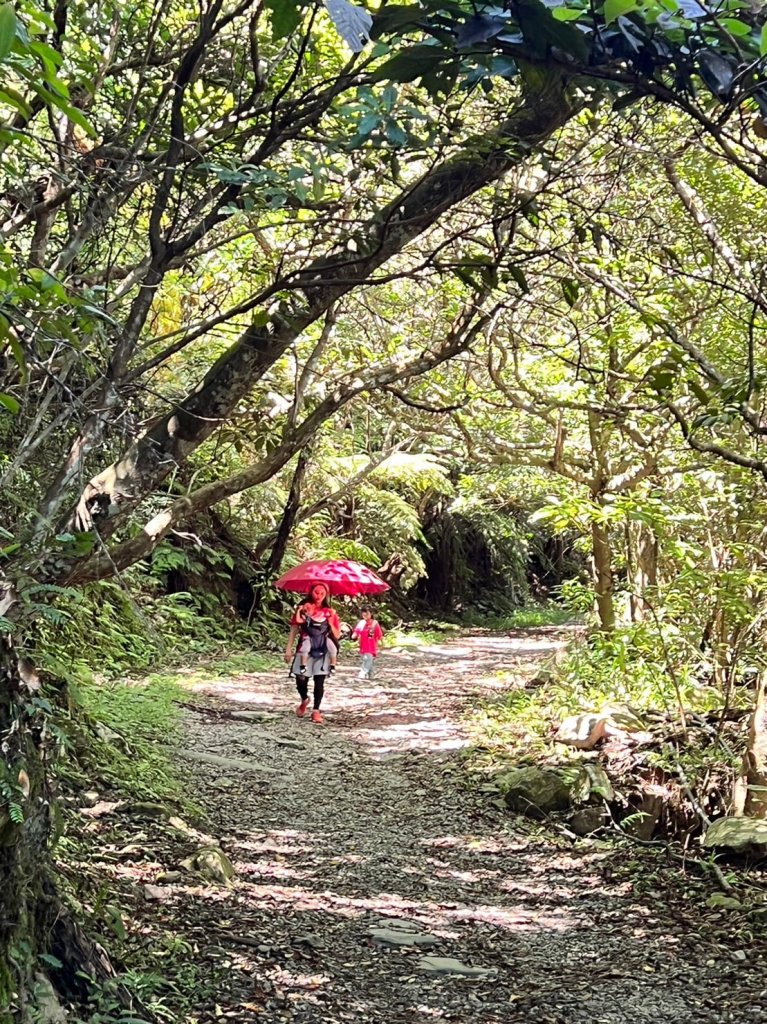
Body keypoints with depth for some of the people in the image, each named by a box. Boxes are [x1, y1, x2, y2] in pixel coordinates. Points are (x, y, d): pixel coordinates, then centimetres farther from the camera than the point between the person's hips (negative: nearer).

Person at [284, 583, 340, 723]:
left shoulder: (329, 612, 8)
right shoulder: (303, 608, 5)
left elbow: (337, 635, 7)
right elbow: (294, 629, 3)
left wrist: (330, 623, -9)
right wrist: (289, 648, -4)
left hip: (322, 651, 1)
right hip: (305, 650, -1)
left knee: (319, 681, -3)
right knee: (301, 680, -5)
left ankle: (316, 710, 6)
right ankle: (304, 700, 25)